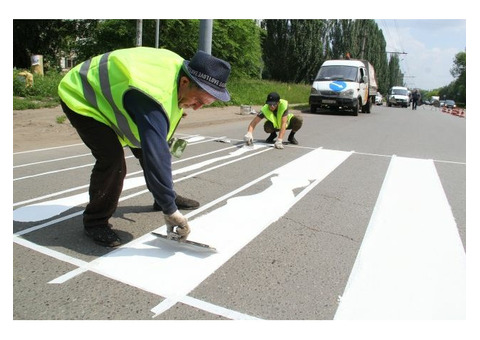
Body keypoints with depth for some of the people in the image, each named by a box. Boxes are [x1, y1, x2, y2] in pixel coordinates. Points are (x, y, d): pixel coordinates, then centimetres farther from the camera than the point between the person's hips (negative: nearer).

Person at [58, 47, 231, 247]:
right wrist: (170, 211, -40)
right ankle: (95, 221, -3)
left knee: (147, 147, 6)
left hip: (112, 94, 9)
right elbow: (156, 159, -45)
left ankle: (163, 198, 26)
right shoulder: (153, 99, -42)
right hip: (81, 98, -8)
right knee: (112, 158, -24)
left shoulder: (180, 68, -13)